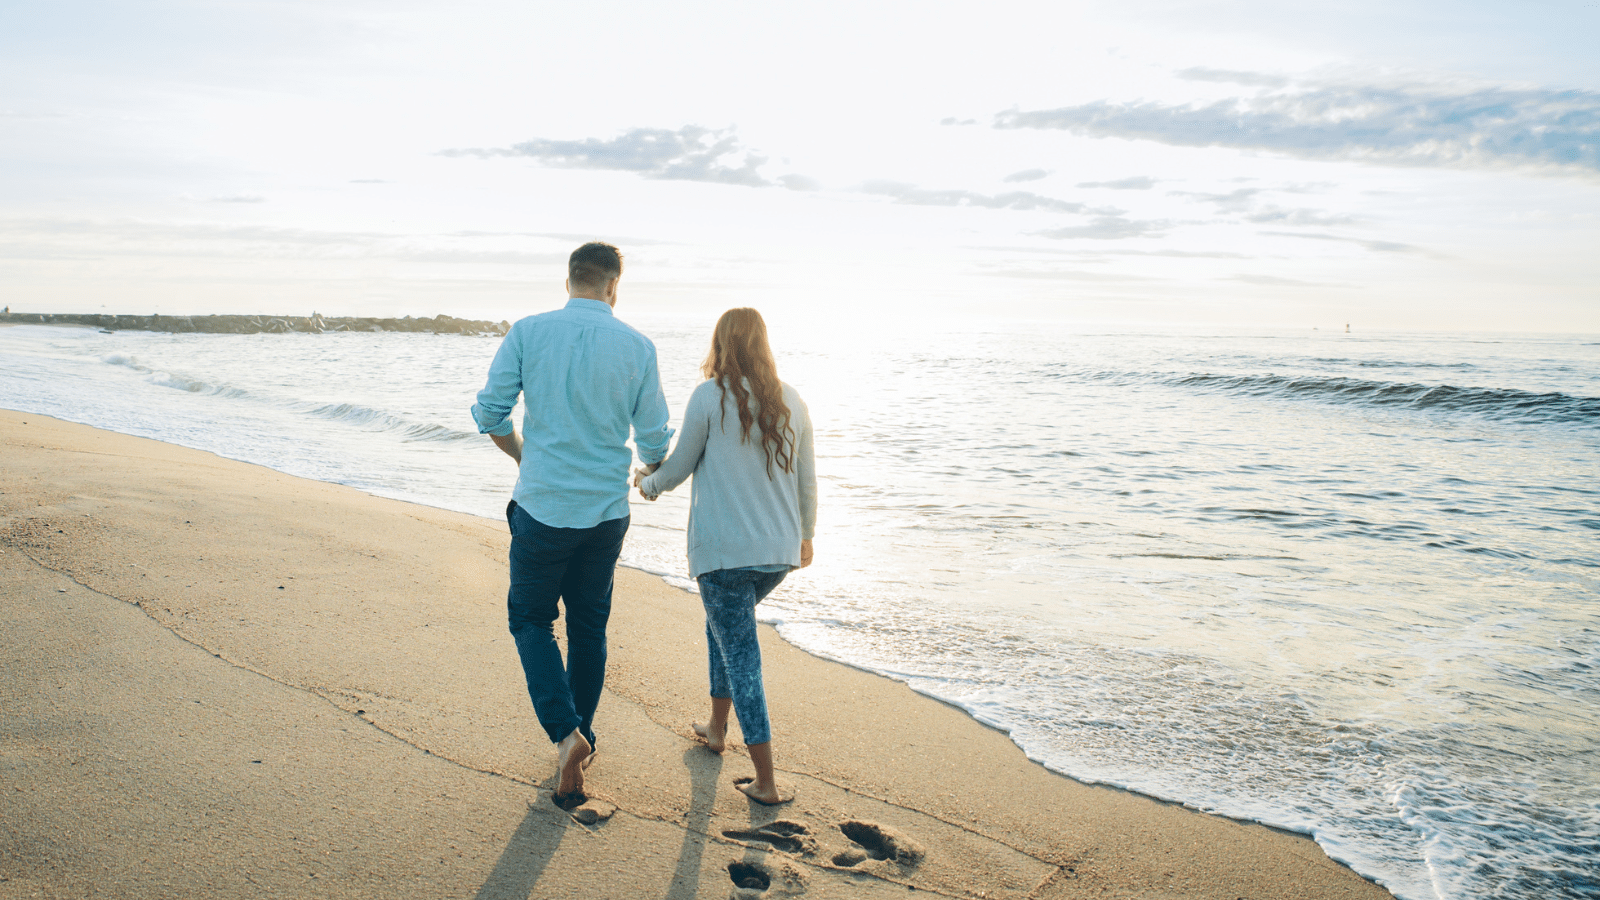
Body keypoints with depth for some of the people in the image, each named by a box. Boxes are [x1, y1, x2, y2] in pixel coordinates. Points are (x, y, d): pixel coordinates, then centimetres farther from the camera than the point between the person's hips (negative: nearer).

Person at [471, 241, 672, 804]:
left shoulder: (527, 333, -5)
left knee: (530, 618, 15)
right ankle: (581, 739, 27)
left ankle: (565, 732, -2)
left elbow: (490, 413, -4)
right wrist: (653, 472, 26)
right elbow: (654, 440, 2)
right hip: (606, 511, 2)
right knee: (589, 627, 17)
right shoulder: (637, 347, -2)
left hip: (543, 506, -2)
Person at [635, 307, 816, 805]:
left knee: (742, 658, 0)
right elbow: (807, 480, 11)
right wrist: (806, 535, 27)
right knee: (723, 623, 29)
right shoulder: (791, 402, 4)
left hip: (724, 549, -5)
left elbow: (679, 466, 0)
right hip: (779, 550, 6)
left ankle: (766, 783, 1)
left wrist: (647, 482, 22)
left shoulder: (710, 396, -9)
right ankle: (716, 727, 40)